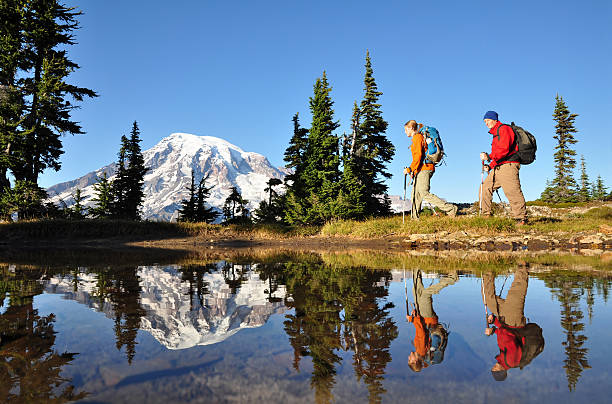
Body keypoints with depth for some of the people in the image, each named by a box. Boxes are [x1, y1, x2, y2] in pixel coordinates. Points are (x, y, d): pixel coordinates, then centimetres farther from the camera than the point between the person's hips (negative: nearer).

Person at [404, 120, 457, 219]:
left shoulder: (417, 137, -6)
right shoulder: (417, 138, 24)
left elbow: (418, 155, -17)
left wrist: (410, 169, -19)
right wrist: (413, 171, 23)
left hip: (424, 168, -10)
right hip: (421, 170, 10)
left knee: (424, 193, -17)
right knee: (415, 194, 7)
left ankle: (450, 208, -18)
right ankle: (414, 218, 7)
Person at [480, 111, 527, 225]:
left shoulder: (504, 129, -3)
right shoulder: (495, 133, 29)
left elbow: (504, 149, -18)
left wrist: (490, 157, -22)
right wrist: (490, 166, 18)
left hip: (508, 165, -10)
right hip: (498, 168, 10)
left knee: (512, 192, -16)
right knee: (485, 188, 5)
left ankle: (522, 218, -14)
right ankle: (485, 215, 7)